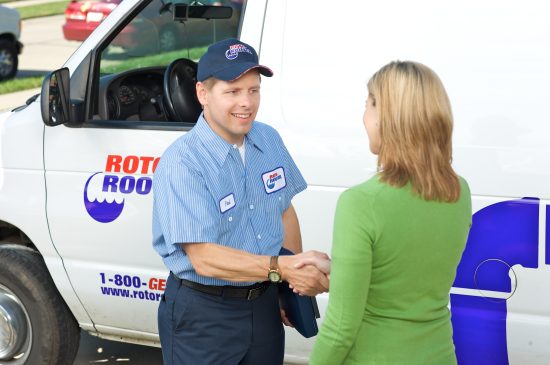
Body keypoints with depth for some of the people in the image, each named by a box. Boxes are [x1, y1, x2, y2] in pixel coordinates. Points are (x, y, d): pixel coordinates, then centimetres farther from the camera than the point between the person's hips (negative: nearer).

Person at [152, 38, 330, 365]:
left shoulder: (269, 139, 0)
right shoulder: (181, 163, -22)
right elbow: (204, 258, -26)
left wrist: (298, 279, 6)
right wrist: (283, 268, -32)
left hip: (265, 304, 6)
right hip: (202, 315, -6)